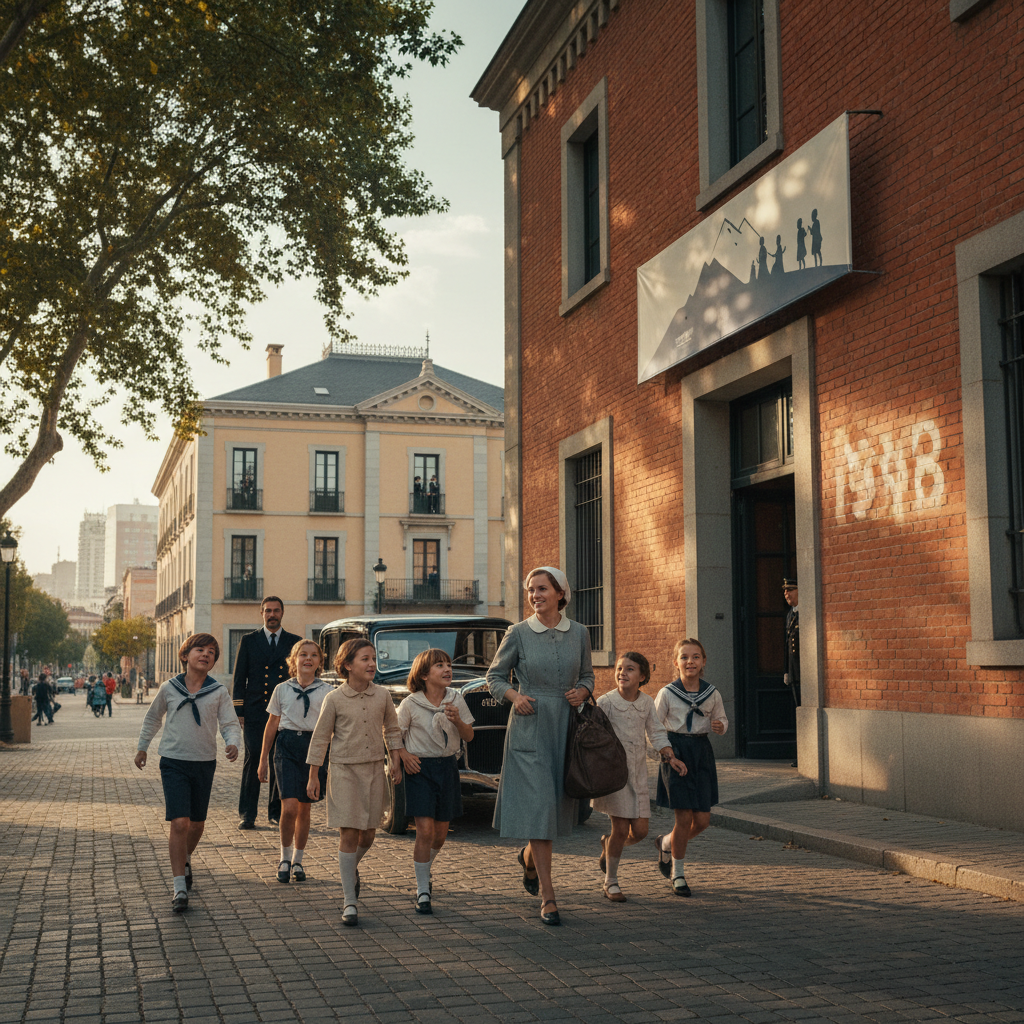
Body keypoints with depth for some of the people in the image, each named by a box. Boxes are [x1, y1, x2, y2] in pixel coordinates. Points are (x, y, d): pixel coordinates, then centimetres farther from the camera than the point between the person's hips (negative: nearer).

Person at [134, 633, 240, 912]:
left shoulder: (219, 692, -3)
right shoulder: (169, 688, -2)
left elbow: (230, 724, -4)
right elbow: (152, 718, 15)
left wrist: (233, 744, -25)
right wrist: (142, 748, 21)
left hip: (205, 763, 2)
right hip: (174, 762, -2)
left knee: (197, 823, 14)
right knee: (180, 823, -13)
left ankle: (184, 859, 45)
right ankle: (179, 888, -9)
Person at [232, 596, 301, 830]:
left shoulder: (294, 642, 10)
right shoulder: (248, 641, 8)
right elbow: (239, 679, 6)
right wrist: (239, 712, -2)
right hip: (255, 712, -1)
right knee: (252, 760, -4)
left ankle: (276, 813, 14)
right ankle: (246, 814, 1)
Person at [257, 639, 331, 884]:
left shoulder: (326, 692, 3)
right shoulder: (282, 689, 6)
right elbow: (272, 725, 11)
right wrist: (263, 760, 11)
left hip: (314, 746, 1)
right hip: (287, 746, -1)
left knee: (305, 808, 7)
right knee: (289, 807, -13)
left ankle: (298, 861, 23)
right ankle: (285, 858, 7)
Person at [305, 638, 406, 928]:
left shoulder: (382, 696, 1)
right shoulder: (334, 699, -7)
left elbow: (392, 730, 14)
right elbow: (320, 738, -1)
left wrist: (396, 761, 6)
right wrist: (313, 777, 0)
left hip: (374, 769, 3)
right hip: (344, 770, -3)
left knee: (368, 833, 8)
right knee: (348, 834, -5)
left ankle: (352, 868, 41)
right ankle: (350, 901, 1)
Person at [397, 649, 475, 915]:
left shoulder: (456, 700, 1)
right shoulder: (410, 704, -9)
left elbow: (468, 736, 3)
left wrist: (457, 720, -15)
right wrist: (403, 755, -14)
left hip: (448, 766, 4)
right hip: (420, 768, -4)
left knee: (440, 834, 11)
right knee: (425, 831, -12)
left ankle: (424, 870, 41)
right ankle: (422, 892, 0)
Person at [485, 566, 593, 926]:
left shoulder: (579, 633, 5)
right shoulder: (518, 633, -3)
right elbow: (495, 676, 6)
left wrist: (582, 692, -4)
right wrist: (513, 695, -12)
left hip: (566, 727, 3)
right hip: (529, 727, -3)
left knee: (558, 805, 11)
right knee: (538, 807, -8)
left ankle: (529, 856, 43)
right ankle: (547, 897, -2)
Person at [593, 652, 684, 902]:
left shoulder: (646, 702, 4)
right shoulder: (606, 702, -8)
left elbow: (657, 733, 8)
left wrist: (670, 757, -6)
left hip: (638, 773, 4)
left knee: (640, 830, 1)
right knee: (621, 828, -6)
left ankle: (609, 845, 33)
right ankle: (611, 882, 13)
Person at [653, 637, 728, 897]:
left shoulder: (712, 693, 2)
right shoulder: (667, 693, -5)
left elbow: (721, 720, 15)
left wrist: (720, 726, -8)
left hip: (702, 752, 3)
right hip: (676, 752, -3)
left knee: (702, 820, 1)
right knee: (684, 818, -6)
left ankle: (666, 844, 31)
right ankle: (677, 873, 14)